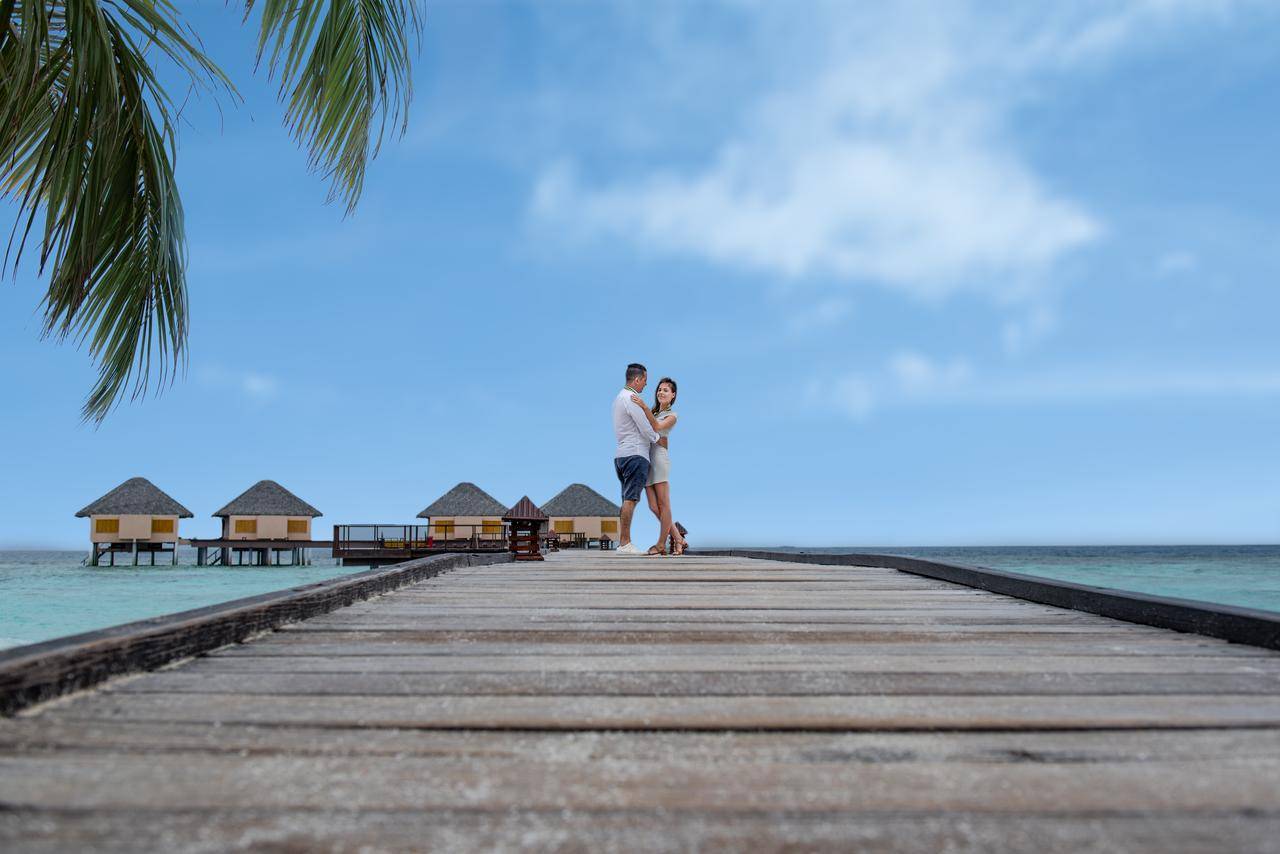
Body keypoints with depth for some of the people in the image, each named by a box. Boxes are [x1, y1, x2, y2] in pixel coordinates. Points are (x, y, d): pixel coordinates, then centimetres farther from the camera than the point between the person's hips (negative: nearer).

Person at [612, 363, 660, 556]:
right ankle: (625, 544, -14)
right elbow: (646, 429, -11)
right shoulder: (632, 399, -12)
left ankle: (622, 543, 7)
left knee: (627, 500, 9)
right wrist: (658, 439, 7)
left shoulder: (619, 397, 19)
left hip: (621, 454, 10)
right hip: (635, 454, -10)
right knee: (631, 499, -11)